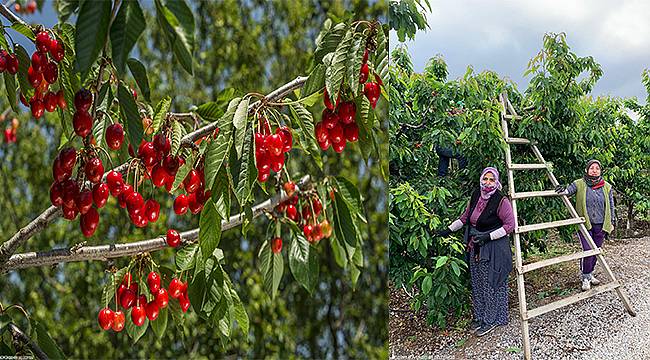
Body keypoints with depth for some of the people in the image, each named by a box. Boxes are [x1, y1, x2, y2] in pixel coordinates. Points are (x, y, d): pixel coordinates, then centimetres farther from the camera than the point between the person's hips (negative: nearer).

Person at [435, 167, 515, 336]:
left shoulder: (501, 201, -16)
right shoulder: (475, 197, 4)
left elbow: (510, 225, -15)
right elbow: (465, 217, 18)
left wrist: (488, 236, -20)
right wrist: (449, 230, 16)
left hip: (494, 249, -7)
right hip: (475, 248, 7)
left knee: (491, 283, 0)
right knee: (477, 284, 14)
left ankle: (491, 319, 11)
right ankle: (480, 316, 26)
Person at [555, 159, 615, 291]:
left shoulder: (607, 187, 7)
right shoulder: (579, 184, -1)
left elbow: (611, 207, 13)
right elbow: (569, 190, -16)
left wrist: (612, 223, 13)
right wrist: (563, 190, -39)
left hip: (601, 225, 3)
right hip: (585, 225, -3)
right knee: (587, 250, -12)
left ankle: (590, 274, 28)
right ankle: (585, 278, 1)